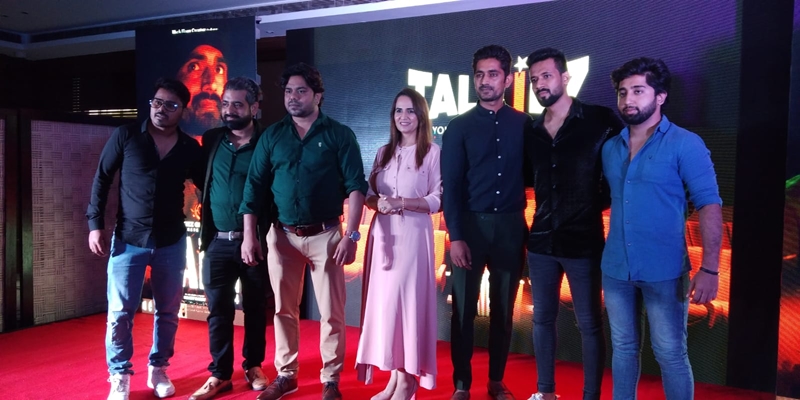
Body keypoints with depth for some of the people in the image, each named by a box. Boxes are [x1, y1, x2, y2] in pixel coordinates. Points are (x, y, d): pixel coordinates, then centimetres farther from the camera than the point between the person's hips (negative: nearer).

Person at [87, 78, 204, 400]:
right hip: (128, 239, -1)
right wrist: (95, 223, -5)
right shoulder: (125, 137, -3)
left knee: (168, 311, 10)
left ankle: (158, 370, 28)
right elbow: (102, 179, 1)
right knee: (120, 312, 1)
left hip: (171, 242, 2)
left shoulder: (190, 149, 0)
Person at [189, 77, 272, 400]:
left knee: (255, 308, 10)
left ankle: (253, 366, 27)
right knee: (218, 310, 6)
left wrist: (265, 237, -12)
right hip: (219, 241, 3)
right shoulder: (211, 140, 7)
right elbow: (201, 179, 15)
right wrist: (205, 231, 8)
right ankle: (219, 374, 19)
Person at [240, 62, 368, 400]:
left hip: (325, 235, -3)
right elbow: (254, 186, 6)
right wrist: (249, 235, -1)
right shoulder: (271, 136, 8)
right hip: (282, 235, 3)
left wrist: (351, 235, -15)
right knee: (284, 310, 12)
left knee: (331, 312, 3)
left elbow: (356, 186, -6)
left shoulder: (339, 135, -1)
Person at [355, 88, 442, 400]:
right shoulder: (384, 153, 16)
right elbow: (369, 195, 14)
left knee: (408, 301, -4)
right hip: (383, 234, 5)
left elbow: (438, 200, -6)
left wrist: (401, 203, -16)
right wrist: (379, 203, -8)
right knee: (384, 302, 4)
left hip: (413, 235, -5)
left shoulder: (433, 152, -1)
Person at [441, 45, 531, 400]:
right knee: (463, 308, 5)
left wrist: (529, 225, -3)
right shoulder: (459, 127, 2)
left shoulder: (524, 124, 6)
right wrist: (455, 236, -10)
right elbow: (451, 185, -2)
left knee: (503, 309, 11)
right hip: (470, 225, -1)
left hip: (511, 227, 1)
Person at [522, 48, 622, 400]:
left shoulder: (600, 120, -6)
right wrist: (550, 205, 8)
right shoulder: (531, 131, 8)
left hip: (583, 240, -5)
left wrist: (603, 200, -3)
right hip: (541, 240, 5)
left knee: (589, 325, 6)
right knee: (542, 319, 14)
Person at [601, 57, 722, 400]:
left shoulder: (685, 144, -8)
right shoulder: (610, 147, 7)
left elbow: (709, 205, -11)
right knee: (623, 348, 16)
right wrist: (597, 255, 7)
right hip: (615, 269, 5)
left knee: (670, 354, 6)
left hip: (664, 272, -4)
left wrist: (709, 269, -18)